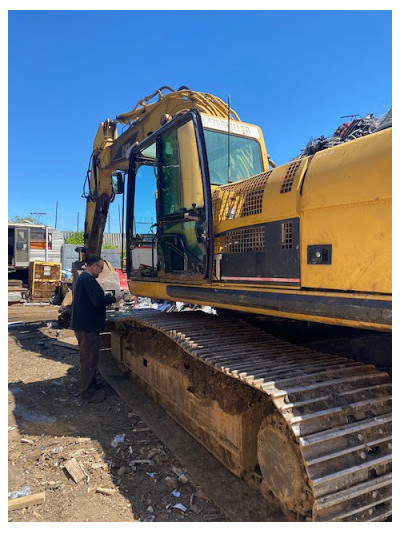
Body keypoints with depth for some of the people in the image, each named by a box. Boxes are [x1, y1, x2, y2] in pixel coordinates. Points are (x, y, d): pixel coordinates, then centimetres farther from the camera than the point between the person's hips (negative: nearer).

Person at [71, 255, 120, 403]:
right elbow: (98, 300, -27)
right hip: (88, 326, -11)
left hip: (83, 325, 11)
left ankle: (90, 387, 34)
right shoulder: (88, 279, -19)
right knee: (90, 360, -2)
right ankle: (87, 393, 8)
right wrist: (113, 299, -11)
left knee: (87, 358, 21)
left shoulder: (82, 278, 15)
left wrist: (107, 297, 9)